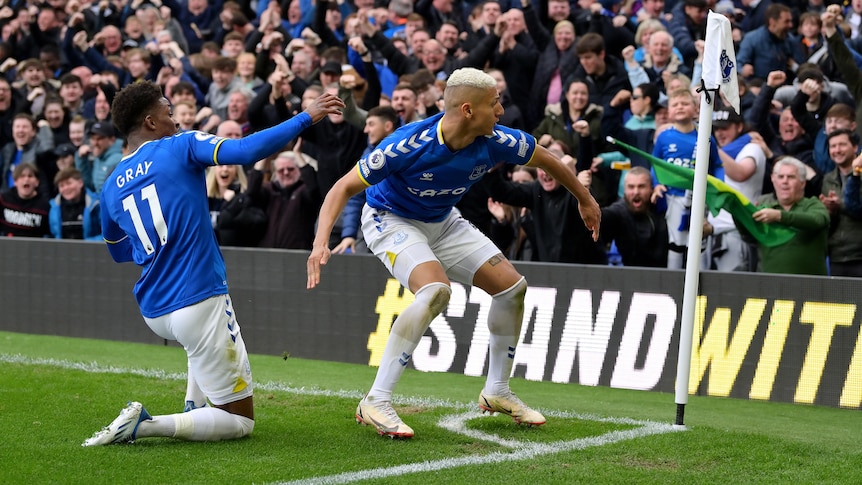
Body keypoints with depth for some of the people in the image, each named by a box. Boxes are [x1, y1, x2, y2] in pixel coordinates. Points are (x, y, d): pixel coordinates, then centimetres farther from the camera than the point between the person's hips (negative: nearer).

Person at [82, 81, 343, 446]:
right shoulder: (182, 147, -5)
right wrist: (307, 117, -9)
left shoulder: (111, 189, 10)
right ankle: (146, 425, -18)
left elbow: (118, 251, 26)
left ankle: (196, 406, 27)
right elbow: (248, 151, -17)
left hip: (153, 312, 7)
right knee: (240, 420, 1)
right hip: (198, 303, -7)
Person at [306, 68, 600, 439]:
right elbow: (345, 187, -28)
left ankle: (496, 391, 21)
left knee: (512, 286, 1)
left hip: (442, 223, 7)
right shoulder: (409, 144, -34)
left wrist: (585, 200, 15)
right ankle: (375, 403, -28)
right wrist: (321, 241, -42)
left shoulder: (492, 141, -20)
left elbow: (546, 159, 1)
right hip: (391, 221, -7)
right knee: (436, 290, -32)